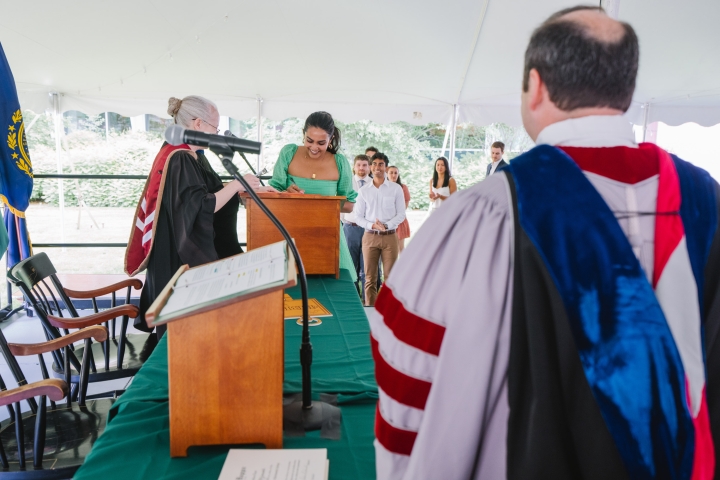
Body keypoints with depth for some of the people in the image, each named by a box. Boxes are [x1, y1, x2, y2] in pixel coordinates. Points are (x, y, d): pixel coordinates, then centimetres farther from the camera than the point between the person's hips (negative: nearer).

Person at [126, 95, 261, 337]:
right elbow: (202, 207, -23)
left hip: (187, 253, 10)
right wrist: (237, 184, -16)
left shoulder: (188, 156, 11)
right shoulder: (179, 159, -19)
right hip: (177, 258, -10)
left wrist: (244, 188, 6)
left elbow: (208, 191, 14)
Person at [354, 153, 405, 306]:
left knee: (390, 276, -1)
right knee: (370, 277, 2)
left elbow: (401, 214, 1)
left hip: (390, 236, -1)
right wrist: (372, 225, -12)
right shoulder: (363, 191, 7)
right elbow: (358, 217, 6)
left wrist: (386, 225, -15)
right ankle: (370, 307, 8)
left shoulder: (396, 188, 4)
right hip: (370, 236, 1)